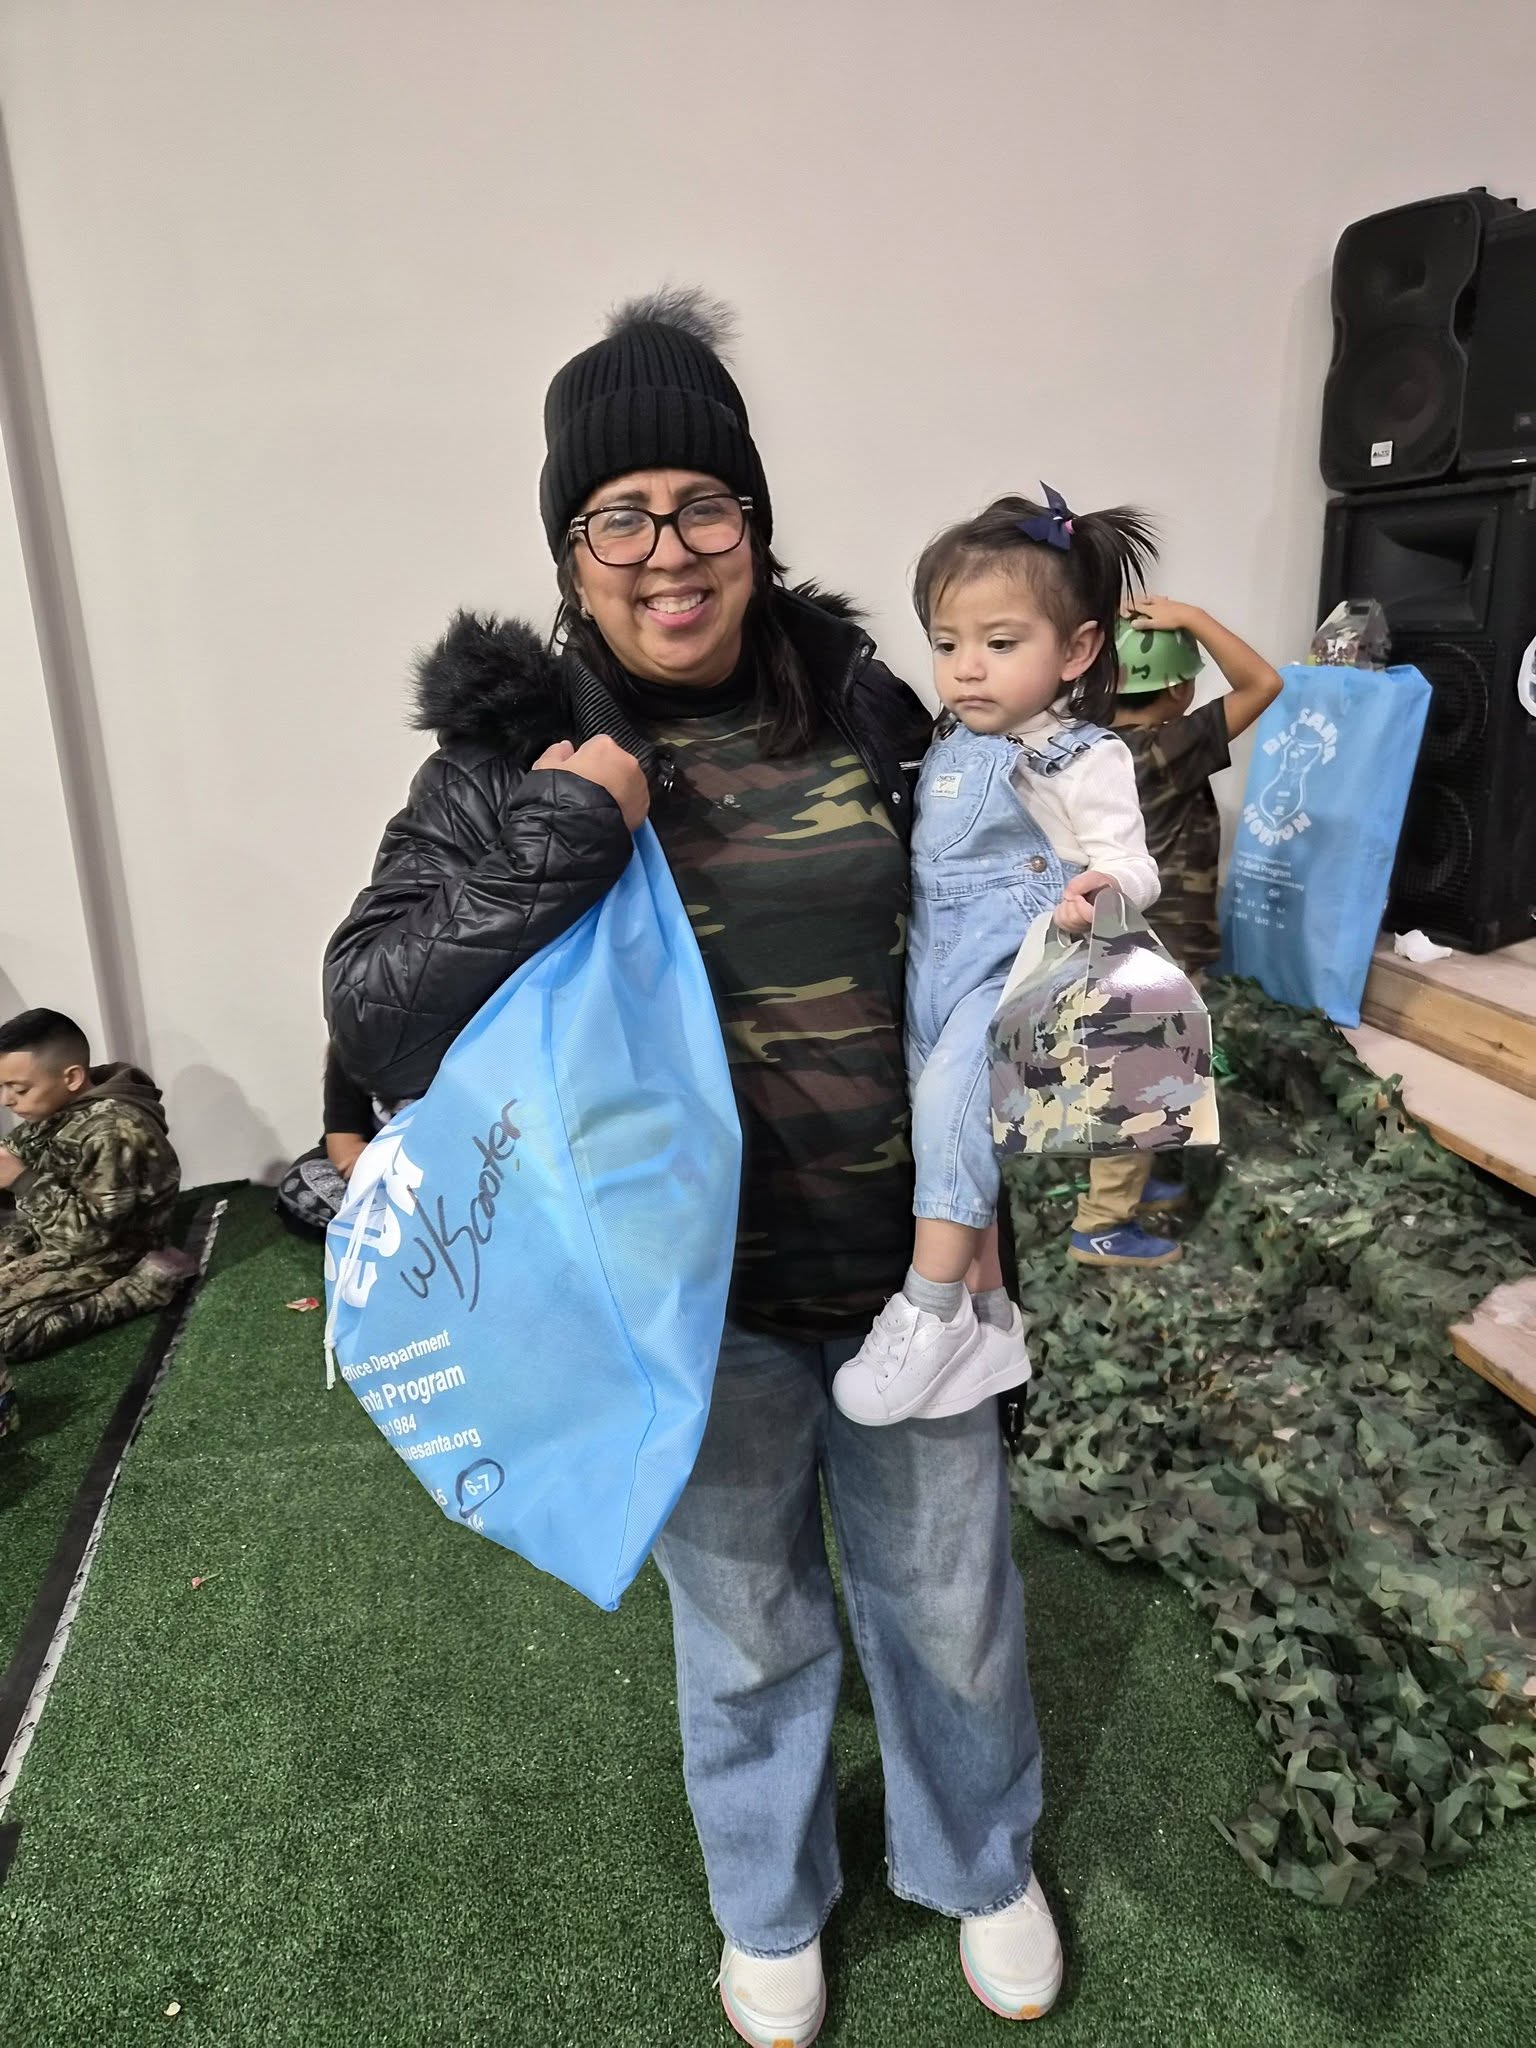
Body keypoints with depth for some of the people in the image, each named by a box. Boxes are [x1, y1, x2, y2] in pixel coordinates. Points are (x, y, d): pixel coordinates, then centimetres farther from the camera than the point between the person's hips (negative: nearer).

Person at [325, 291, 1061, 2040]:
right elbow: (370, 1009, -16)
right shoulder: (511, 752, -9)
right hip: (693, 1295, -2)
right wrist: (559, 841, -25)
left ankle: (979, 1864, 55)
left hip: (907, 1257, 3)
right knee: (747, 1627, 22)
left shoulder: (866, 709, -2)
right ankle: (770, 1907, 54)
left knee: (949, 1596, 23)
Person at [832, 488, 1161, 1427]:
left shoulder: (1081, 759, -9)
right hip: (936, 969, 8)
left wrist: (1100, 891, -36)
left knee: (950, 1101, -27)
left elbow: (1130, 863, -15)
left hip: (1015, 969, -8)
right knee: (957, 1133, 11)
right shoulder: (954, 747, 12)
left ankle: (930, 1311, -17)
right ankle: (992, 1321, 24)